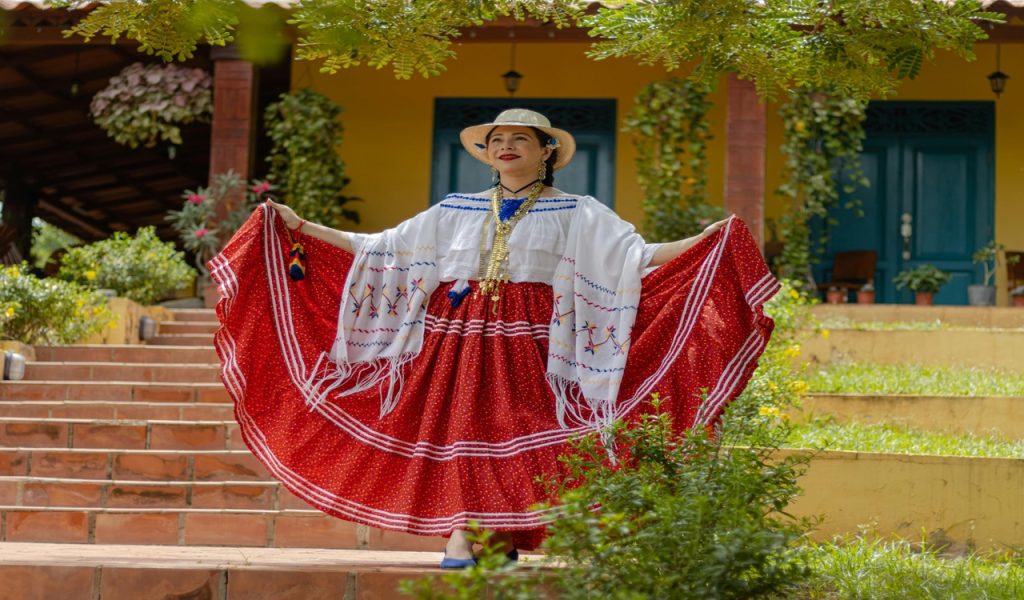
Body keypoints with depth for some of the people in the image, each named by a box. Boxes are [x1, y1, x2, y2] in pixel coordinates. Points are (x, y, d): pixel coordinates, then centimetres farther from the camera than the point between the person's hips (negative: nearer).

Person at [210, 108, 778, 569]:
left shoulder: (576, 214, 8)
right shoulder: (455, 210, 15)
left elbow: (638, 256, -1)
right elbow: (379, 249, 19)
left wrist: (709, 241, -14)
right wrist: (302, 227, 16)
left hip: (527, 342, -2)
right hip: (457, 338, 2)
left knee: (514, 431, -11)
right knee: (458, 427, -7)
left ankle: (501, 535, -5)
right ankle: (460, 534, -5)